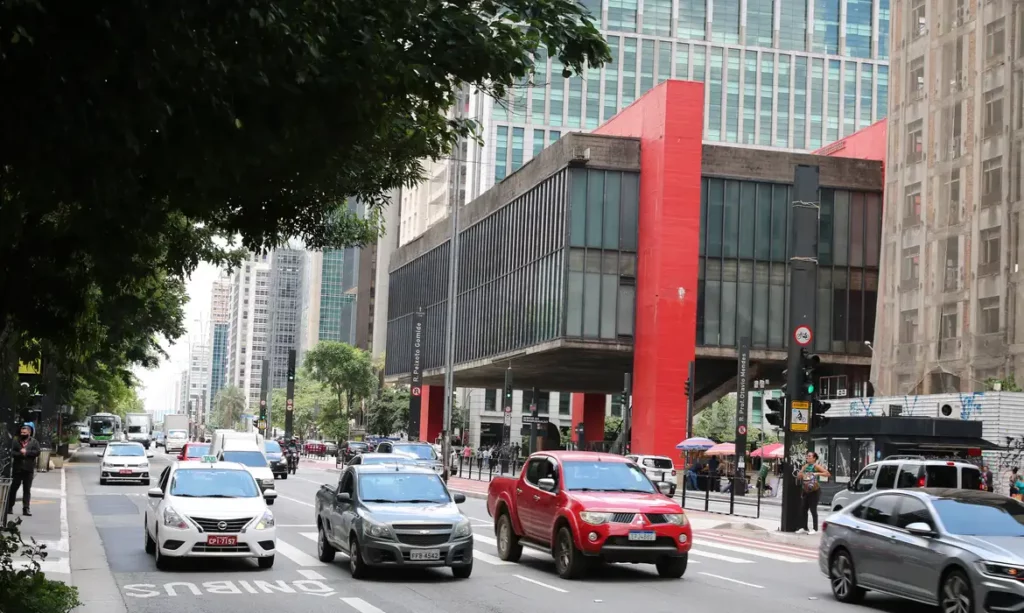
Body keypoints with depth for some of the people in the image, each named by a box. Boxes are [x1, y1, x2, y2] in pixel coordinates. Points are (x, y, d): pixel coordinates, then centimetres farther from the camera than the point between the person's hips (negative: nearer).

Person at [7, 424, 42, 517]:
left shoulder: (34, 442, 5)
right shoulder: (15, 441, 6)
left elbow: (37, 452, -7)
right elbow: (12, 452, -4)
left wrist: (26, 452, -14)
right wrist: (20, 454, -18)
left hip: (29, 469, 0)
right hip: (17, 469, 1)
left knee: (27, 490, 2)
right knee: (13, 488, 4)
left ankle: (26, 509, 2)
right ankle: (9, 507, 12)